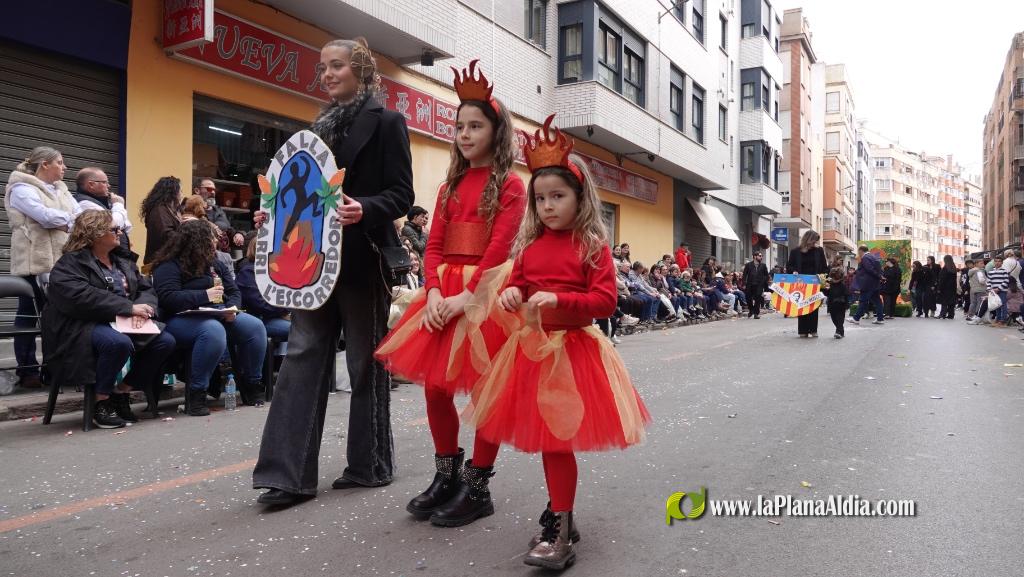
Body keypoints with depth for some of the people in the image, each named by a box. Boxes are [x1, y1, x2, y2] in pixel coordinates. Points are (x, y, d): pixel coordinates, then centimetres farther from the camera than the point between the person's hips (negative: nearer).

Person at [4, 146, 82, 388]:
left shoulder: (61, 190, 19)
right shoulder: (22, 189, -5)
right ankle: (27, 370, 6)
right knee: (28, 314, 1)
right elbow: (46, 216, -18)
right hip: (35, 262, -7)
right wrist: (72, 219, -5)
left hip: (62, 262, 7)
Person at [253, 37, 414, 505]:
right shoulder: (320, 126, 17)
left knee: (366, 362, 4)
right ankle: (290, 473, 5)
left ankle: (371, 465, 19)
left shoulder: (385, 122, -2)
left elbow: (401, 195, -9)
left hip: (362, 259, -6)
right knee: (302, 357, 1)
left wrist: (364, 210, -27)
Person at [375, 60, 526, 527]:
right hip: (444, 295, 6)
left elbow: (498, 247, -12)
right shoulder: (450, 186, 16)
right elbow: (434, 246, 9)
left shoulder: (509, 185, -1)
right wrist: (434, 292, -8)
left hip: (485, 294, -6)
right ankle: (446, 477, 24)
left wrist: (466, 296, -20)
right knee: (435, 385, 7)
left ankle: (477, 488, 12)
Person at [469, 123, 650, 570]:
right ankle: (559, 513, 33)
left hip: (572, 349, -6)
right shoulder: (529, 244, 8)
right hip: (531, 348, 6)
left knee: (558, 439, -4)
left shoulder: (592, 246, -8)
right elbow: (516, 282, 18)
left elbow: (606, 301, -13)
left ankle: (560, 532, 7)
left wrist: (558, 299, -25)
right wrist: (511, 294, -6)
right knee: (546, 438, 15)